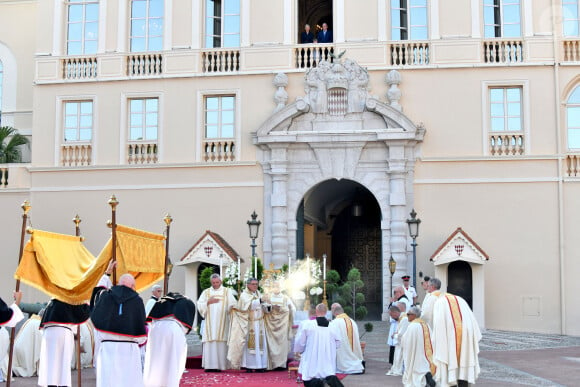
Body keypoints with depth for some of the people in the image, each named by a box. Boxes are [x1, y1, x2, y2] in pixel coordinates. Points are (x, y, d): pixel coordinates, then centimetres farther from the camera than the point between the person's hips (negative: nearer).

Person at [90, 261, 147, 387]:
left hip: (107, 348, 2)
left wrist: (107, 273, 41)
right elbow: (141, 334, 0)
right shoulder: (137, 300, 0)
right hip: (129, 349, -2)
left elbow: (98, 291, 32)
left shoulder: (105, 296, 5)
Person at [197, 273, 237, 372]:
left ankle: (219, 365, -7)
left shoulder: (227, 291, 12)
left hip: (222, 322, -1)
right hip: (210, 322, 1)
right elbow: (199, 305, 10)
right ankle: (210, 365, -8)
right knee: (209, 343, -8)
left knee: (221, 343, -8)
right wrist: (208, 302, -5)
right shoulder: (206, 292, 16)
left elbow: (232, 305, 4)